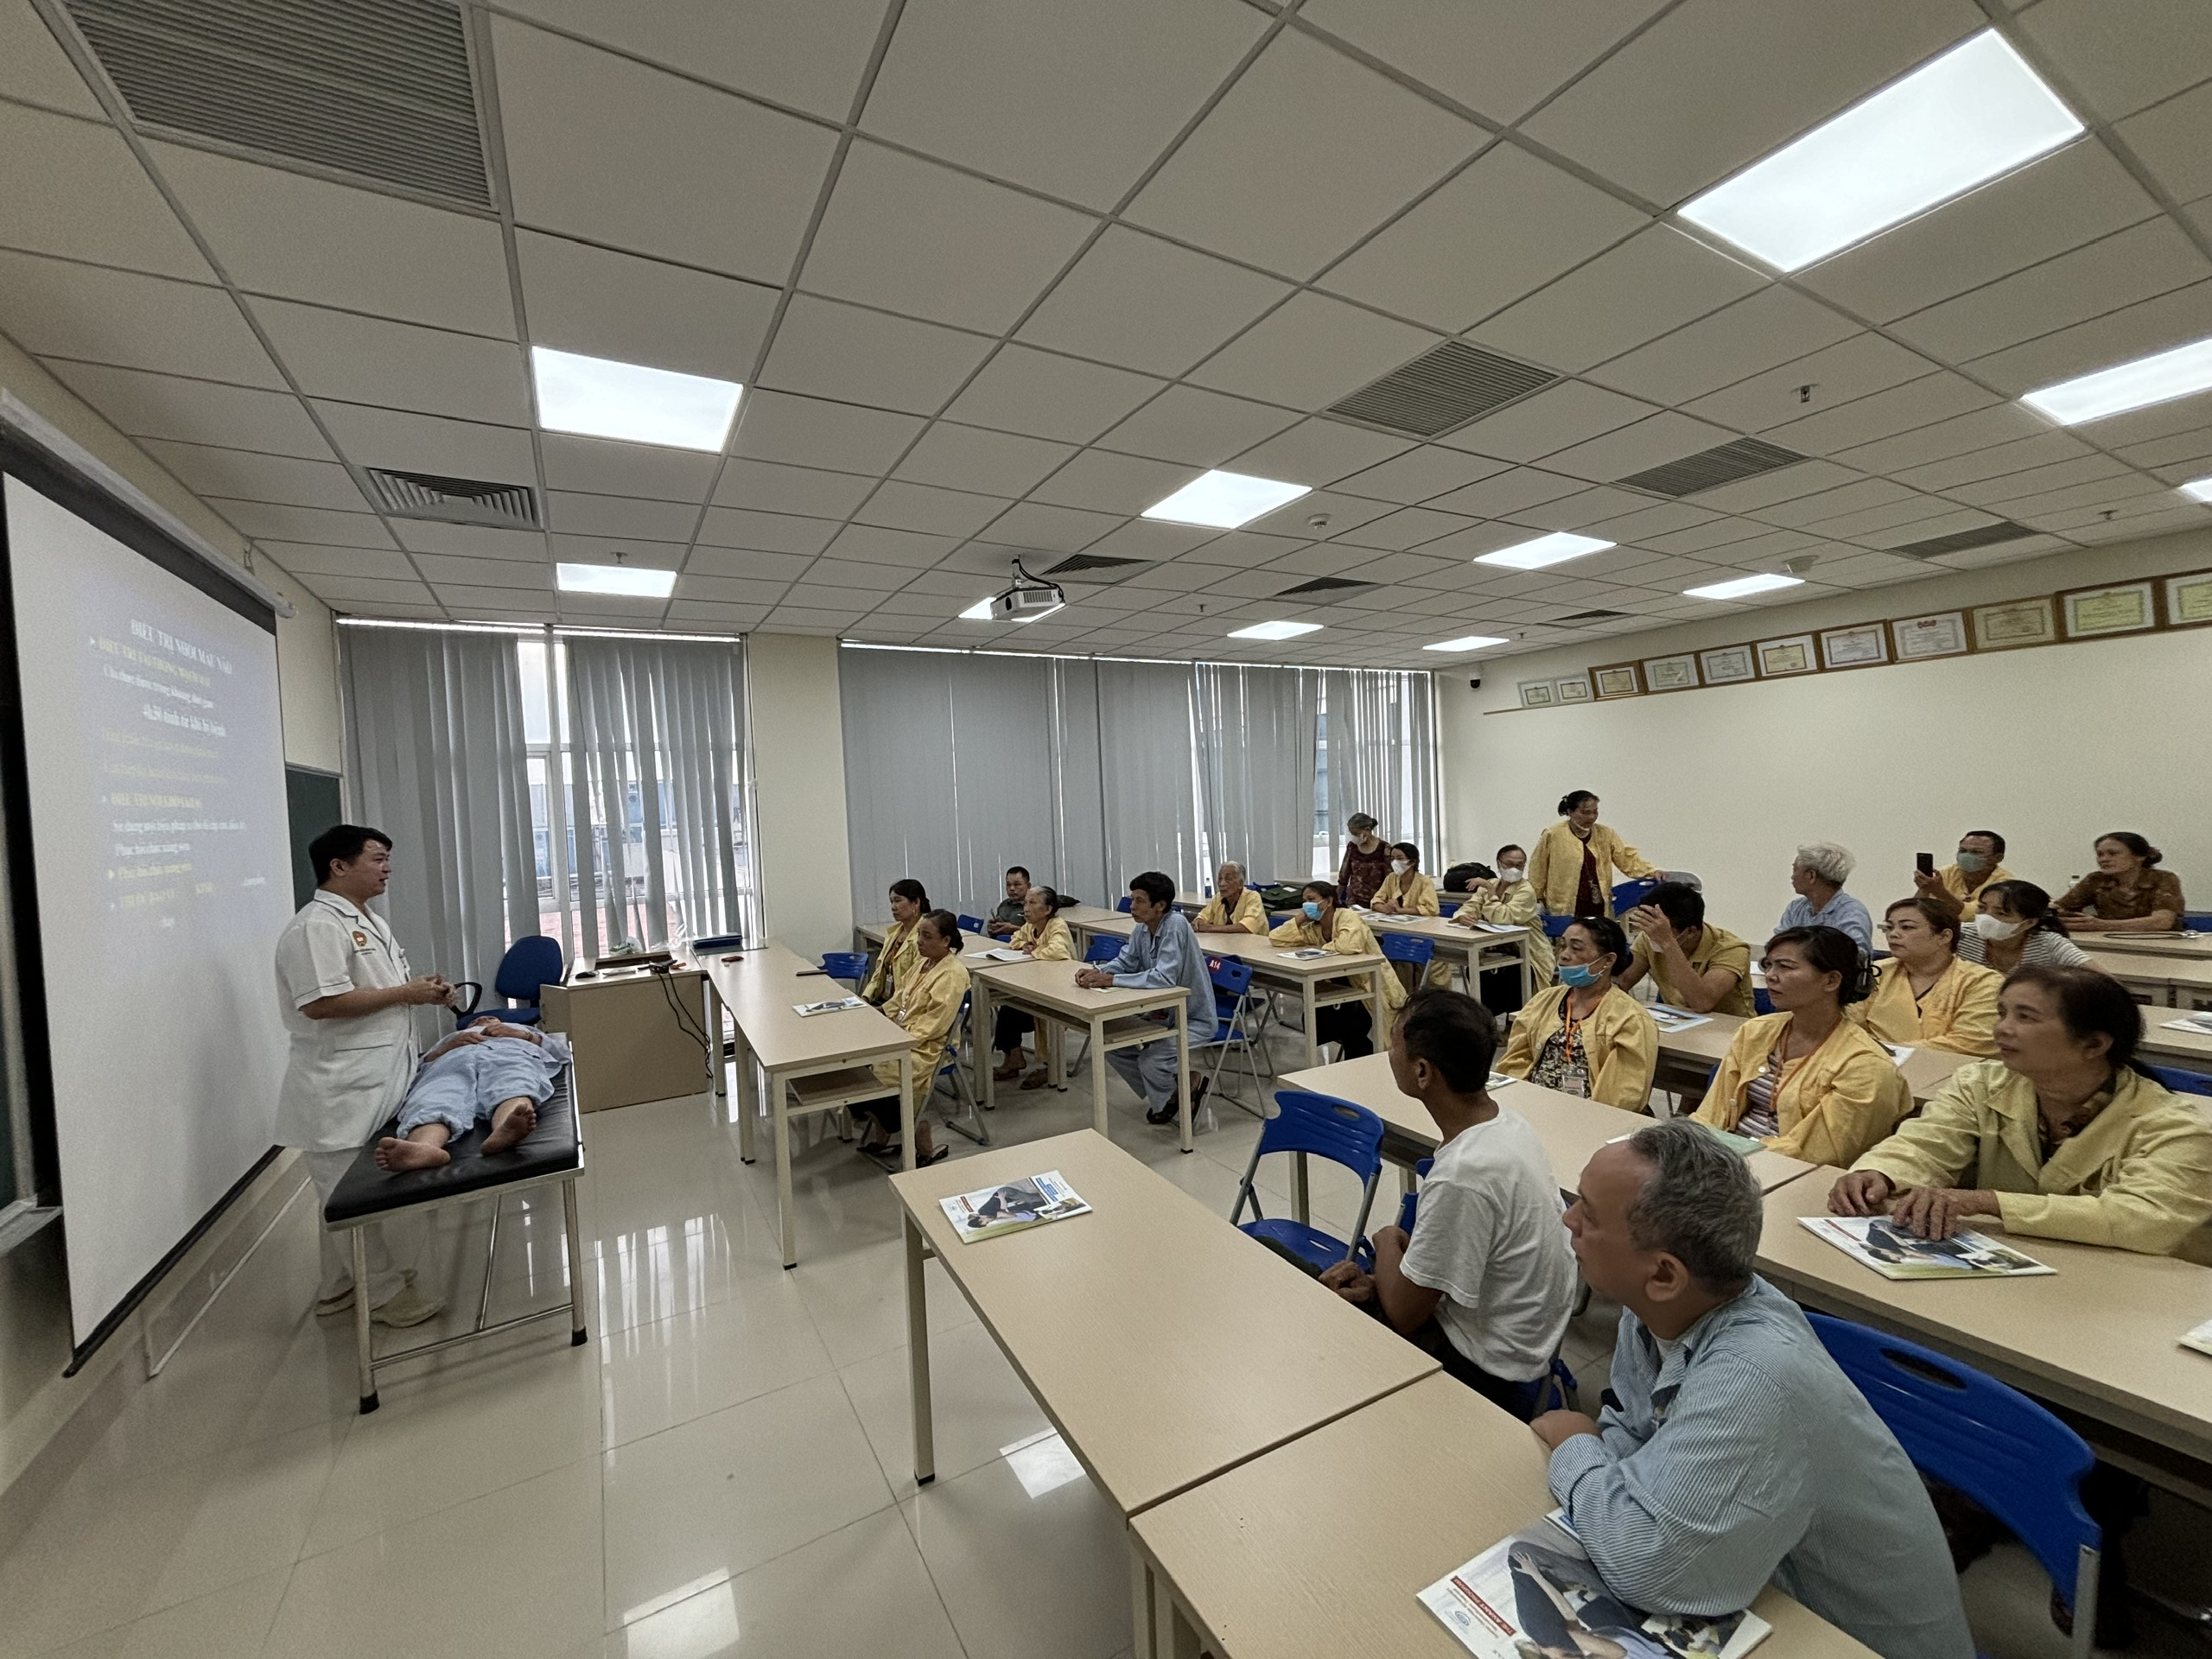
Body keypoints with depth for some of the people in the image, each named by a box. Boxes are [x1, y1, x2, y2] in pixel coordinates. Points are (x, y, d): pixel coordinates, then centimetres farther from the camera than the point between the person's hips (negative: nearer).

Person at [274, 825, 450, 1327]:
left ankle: (339, 1287, 33)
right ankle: (384, 1293, 14)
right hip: (340, 1091, -10)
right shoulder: (317, 926, -18)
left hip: (375, 1081, 10)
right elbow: (321, 1003, -26)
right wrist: (406, 993, -19)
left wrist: (428, 992, 5)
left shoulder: (369, 921, 14)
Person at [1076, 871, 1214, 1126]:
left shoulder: (1175, 925, -27)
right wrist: (1096, 971, -16)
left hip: (1194, 1019, -8)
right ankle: (1163, 1095, 19)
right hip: (1163, 1013, 9)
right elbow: (1126, 962, 5)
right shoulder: (1142, 928, -3)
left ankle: (1188, 1086, 8)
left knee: (1150, 1061, -26)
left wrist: (1110, 980, -34)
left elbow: (1163, 978, -35)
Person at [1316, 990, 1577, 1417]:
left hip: (1490, 1375, -8)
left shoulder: (1464, 1177, -35)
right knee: (1343, 1295, 14)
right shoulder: (1504, 1120, -8)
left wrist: (1388, 1241, -5)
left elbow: (1404, 1315, -22)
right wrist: (1379, 1284, -3)